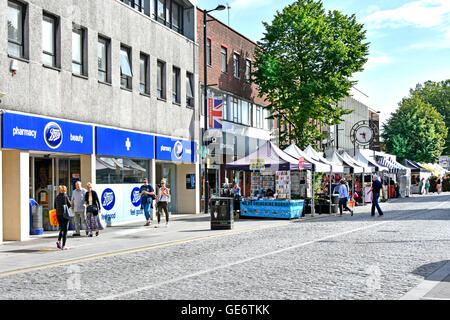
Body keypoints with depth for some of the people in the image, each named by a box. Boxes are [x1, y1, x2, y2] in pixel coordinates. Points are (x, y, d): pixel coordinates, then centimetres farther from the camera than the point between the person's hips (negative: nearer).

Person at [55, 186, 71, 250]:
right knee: (65, 230, 1)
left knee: (61, 229, 19)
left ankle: (59, 240, -3)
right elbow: (70, 205, -8)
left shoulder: (56, 197, 7)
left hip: (58, 215, 5)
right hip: (65, 215, -5)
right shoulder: (65, 197, -9)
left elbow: (55, 207, 11)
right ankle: (63, 246, -1)